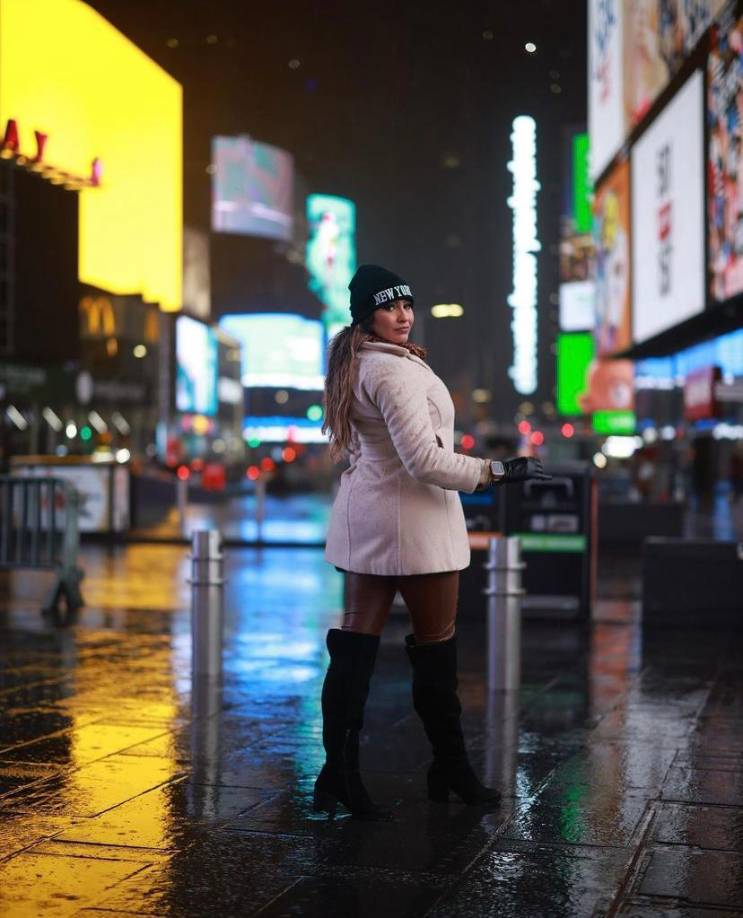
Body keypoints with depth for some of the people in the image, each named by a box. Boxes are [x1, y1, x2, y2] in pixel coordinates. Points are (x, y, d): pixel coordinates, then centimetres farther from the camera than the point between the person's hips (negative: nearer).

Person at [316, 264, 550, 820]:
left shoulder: (356, 366, 12)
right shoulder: (396, 372, -19)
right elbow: (424, 459, -24)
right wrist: (497, 472, -20)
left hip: (366, 515, 9)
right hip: (412, 516, -9)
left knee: (357, 641, 6)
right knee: (436, 644, 5)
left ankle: (340, 775, 6)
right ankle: (451, 770, 19)